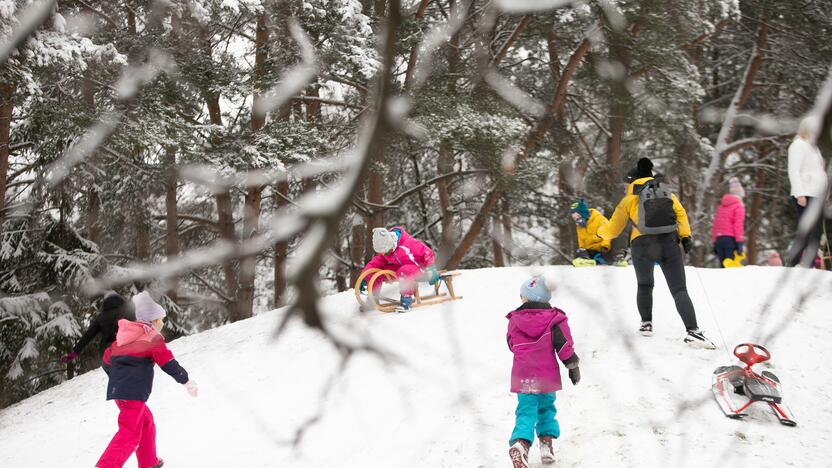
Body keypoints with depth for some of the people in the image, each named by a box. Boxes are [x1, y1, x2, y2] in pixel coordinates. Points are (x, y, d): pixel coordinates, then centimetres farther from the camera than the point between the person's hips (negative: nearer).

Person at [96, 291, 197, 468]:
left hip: (117, 389, 9)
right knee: (129, 433, -13)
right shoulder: (152, 337, -3)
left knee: (146, 421, 23)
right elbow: (168, 363, -6)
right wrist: (186, 381, 4)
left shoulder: (125, 335, 19)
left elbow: (107, 357, 24)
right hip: (133, 391, -9)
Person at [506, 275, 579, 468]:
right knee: (546, 408, 21)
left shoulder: (514, 320, -3)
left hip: (523, 377, 0)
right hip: (548, 375, 0)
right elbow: (565, 346, -5)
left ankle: (520, 442, -22)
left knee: (526, 411, 0)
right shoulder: (555, 319, -6)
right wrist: (573, 366, 7)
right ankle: (547, 441, 13)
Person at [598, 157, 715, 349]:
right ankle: (693, 331, -16)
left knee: (645, 286, 22)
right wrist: (685, 236, -2)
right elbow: (681, 213, 3)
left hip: (643, 245, -1)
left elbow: (613, 229, 13)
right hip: (670, 244, 2)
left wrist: (601, 231, 32)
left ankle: (646, 323, 21)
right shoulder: (667, 192, 18)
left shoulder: (630, 198, 9)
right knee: (679, 290, -1)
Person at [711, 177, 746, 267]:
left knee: (723, 265, 10)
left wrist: (714, 242, 18)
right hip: (731, 239, -6)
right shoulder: (739, 205, -3)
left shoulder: (721, 205, 16)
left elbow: (715, 224, 15)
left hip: (719, 239, 6)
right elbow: (738, 224, -12)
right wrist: (739, 242, -14)